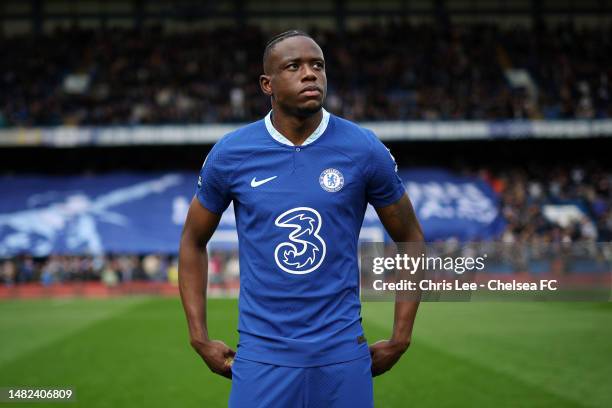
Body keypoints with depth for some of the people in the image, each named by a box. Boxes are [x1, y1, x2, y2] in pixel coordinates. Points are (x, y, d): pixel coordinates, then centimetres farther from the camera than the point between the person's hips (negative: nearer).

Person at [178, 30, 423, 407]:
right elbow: (193, 242, 11)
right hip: (262, 357, 0)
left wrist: (400, 340, 4)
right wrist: (200, 338, 4)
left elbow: (411, 240, 8)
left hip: (342, 353, 0)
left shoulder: (364, 150, -3)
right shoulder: (229, 155, -2)